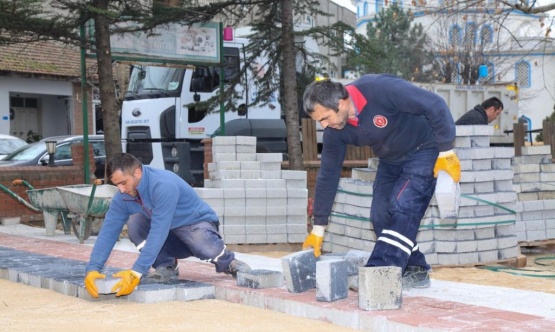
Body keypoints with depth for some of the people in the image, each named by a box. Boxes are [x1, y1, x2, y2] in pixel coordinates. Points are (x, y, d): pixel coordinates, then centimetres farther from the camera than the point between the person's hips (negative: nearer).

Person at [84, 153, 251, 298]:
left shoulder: (164, 185, -33)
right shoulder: (123, 197, -12)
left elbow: (158, 232, -39)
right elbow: (108, 232, -14)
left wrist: (136, 272, -43)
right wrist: (92, 269, -28)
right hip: (171, 240, 6)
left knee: (205, 246, -39)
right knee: (134, 222, -20)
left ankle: (229, 263, -4)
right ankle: (166, 267, -5)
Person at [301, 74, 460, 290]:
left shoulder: (380, 89, -35)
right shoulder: (334, 131, -14)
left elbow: (435, 106, -30)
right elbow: (328, 175, -4)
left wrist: (446, 152, -26)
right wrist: (318, 229, -2)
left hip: (424, 150, -7)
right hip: (391, 160, 7)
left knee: (402, 207, -20)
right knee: (380, 215, -1)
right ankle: (416, 272, 11)